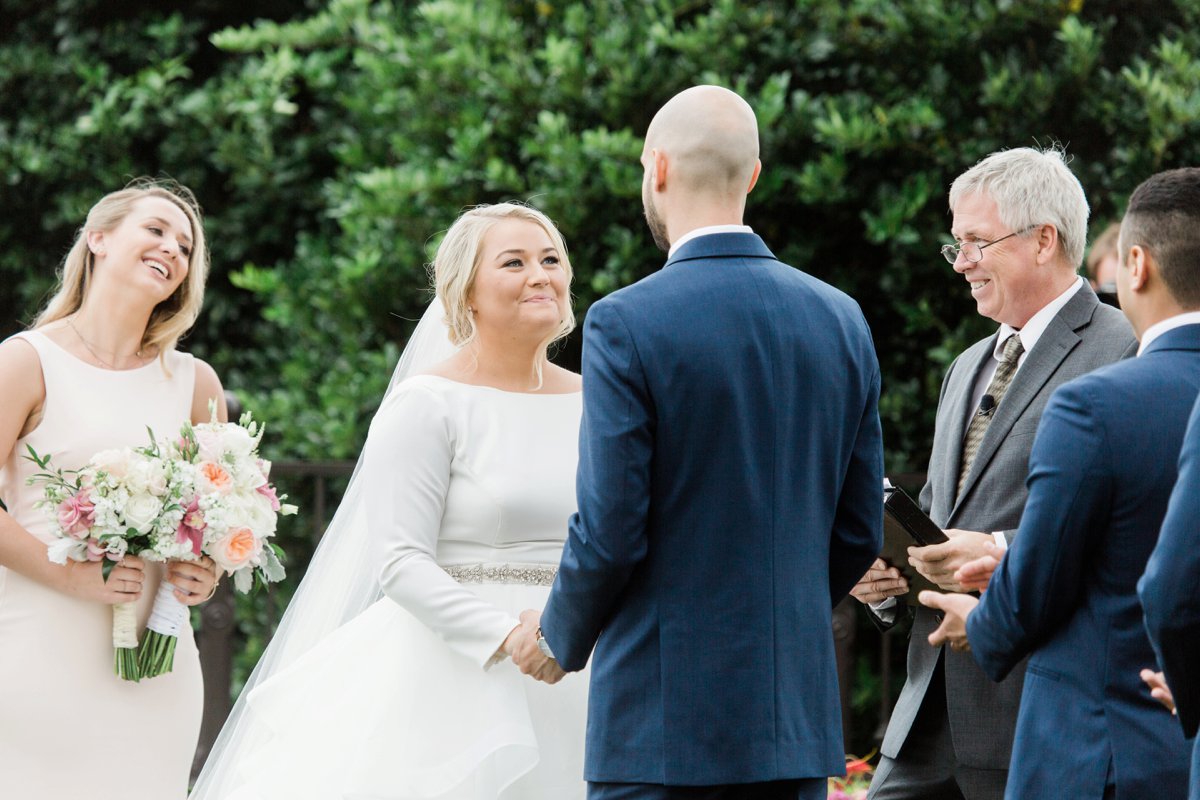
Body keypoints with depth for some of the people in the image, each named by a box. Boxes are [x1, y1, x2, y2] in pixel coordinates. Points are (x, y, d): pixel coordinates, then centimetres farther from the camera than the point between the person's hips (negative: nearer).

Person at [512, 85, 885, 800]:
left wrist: (560, 636, 7)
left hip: (664, 713, -5)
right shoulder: (841, 320, 6)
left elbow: (610, 533, -12)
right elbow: (861, 532, 11)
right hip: (796, 711, 5)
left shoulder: (626, 325, -11)